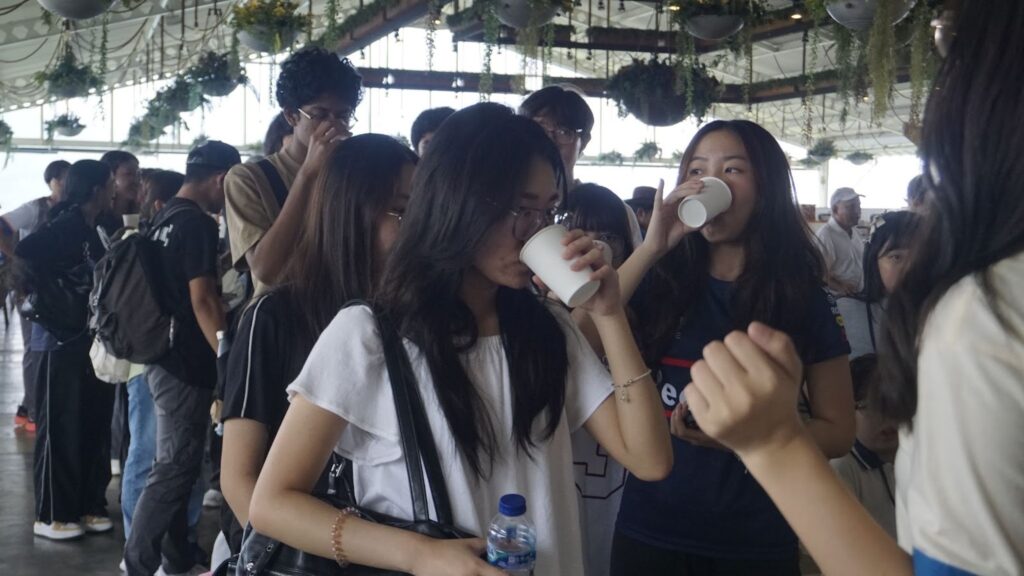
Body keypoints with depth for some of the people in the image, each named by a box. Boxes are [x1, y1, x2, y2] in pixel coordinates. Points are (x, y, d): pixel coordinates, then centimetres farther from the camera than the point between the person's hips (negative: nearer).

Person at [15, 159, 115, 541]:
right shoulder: (65, 225, -12)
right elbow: (22, 254, -26)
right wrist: (54, 291, -18)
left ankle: (87, 505, 22)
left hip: (92, 339, 8)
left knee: (94, 425, 12)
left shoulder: (92, 229, 13)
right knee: (61, 428, -1)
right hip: (63, 338, -8)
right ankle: (51, 515, 9)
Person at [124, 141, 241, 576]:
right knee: (176, 468, -4)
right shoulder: (198, 224, -16)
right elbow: (202, 301, -21)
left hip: (167, 356, 10)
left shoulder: (168, 218, 13)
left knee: (176, 465, 15)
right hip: (186, 362, -10)